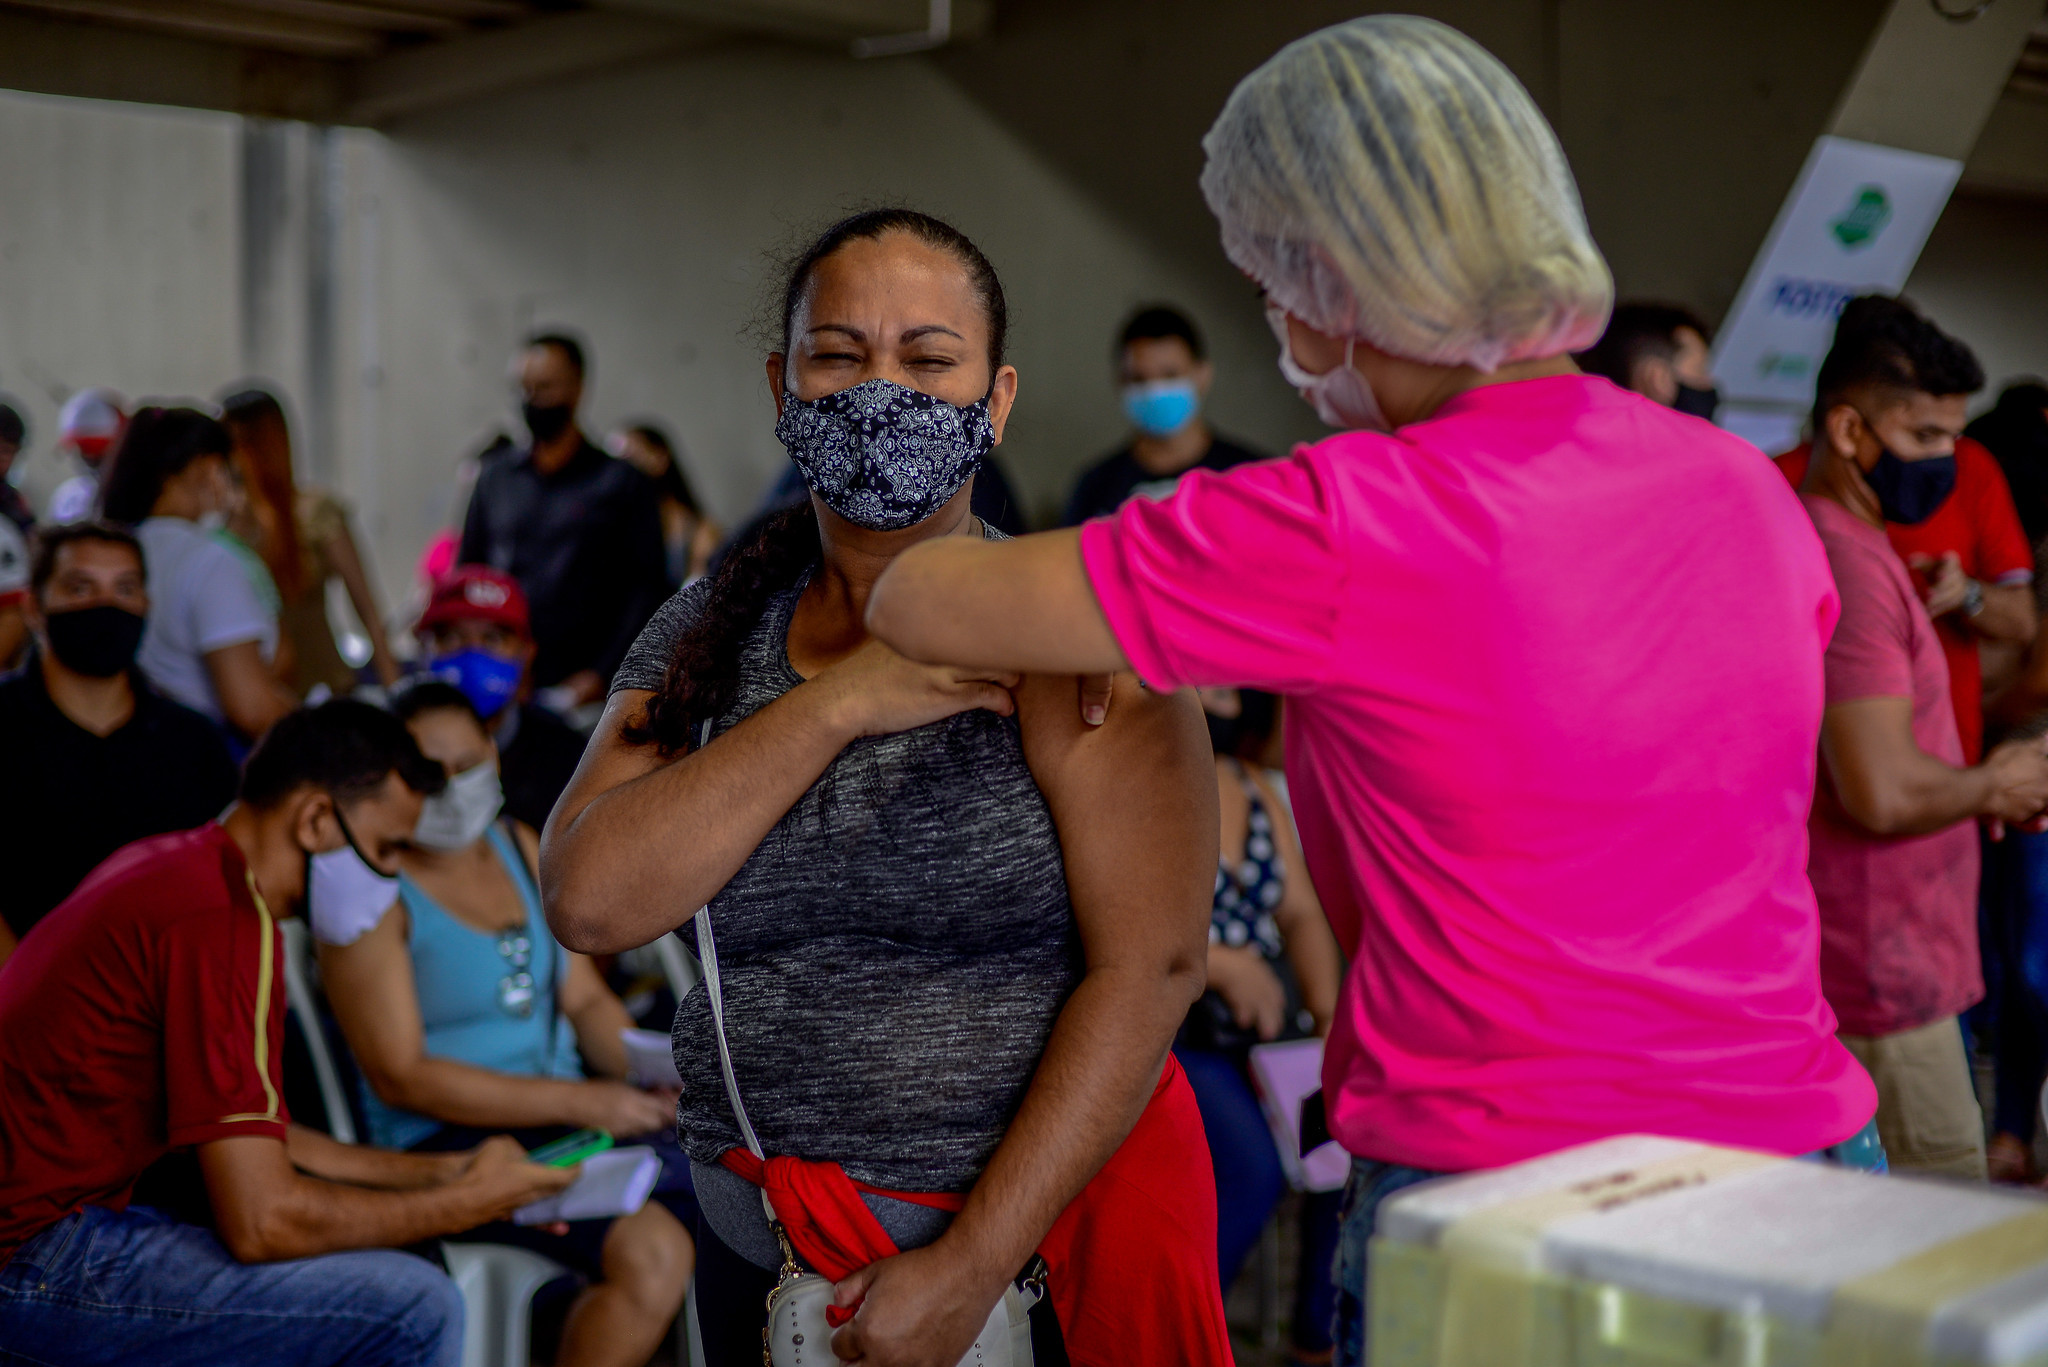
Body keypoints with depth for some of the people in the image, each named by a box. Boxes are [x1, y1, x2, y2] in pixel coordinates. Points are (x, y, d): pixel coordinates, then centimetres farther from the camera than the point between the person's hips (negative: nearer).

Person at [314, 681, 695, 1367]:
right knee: (654, 1251, -30)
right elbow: (400, 1077, -14)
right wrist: (577, 1101, -18)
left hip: (568, 1114, 7)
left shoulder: (520, 847, 12)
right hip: (450, 1141, -7)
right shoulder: (373, 893, -9)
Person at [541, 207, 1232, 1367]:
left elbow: (1151, 967, -17)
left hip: (1033, 1224, -4)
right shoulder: (710, 633, 2)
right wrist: (835, 706, -18)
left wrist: (971, 1266, -19)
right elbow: (589, 904, -10)